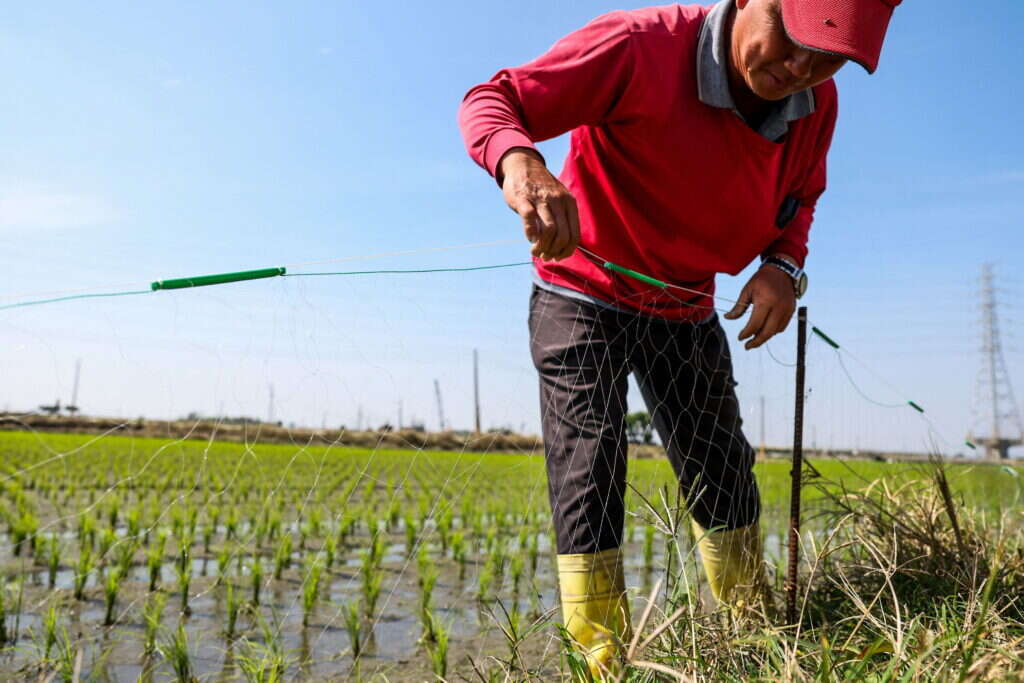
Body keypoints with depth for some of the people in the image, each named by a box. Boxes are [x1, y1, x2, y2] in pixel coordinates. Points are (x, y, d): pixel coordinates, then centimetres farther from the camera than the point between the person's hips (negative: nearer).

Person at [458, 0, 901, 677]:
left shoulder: (816, 105, -9)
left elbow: (797, 202, 11)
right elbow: (491, 101, -27)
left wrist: (783, 264, -12)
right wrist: (519, 163, -51)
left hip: (685, 309, 5)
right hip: (583, 295, -4)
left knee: (724, 477, 7)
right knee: (589, 474, -14)